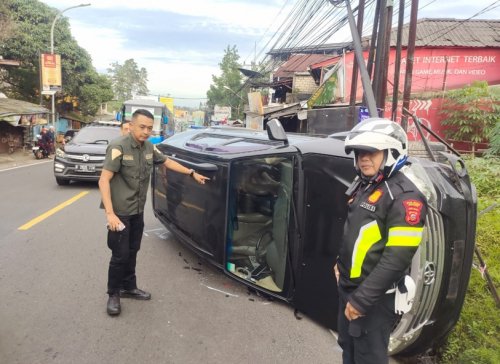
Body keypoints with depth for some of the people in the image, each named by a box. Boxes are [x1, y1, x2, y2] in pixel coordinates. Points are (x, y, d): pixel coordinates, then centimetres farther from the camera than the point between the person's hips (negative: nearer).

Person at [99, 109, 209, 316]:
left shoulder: (149, 148, 3)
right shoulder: (118, 147, -18)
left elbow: (167, 162, 20)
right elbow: (104, 180, -20)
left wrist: (192, 174, 20)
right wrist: (110, 213, -27)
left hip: (138, 210, 7)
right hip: (120, 211, -6)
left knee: (132, 252, 16)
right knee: (120, 255, 0)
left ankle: (129, 287, 33)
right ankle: (113, 294, 19)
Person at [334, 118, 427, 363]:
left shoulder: (404, 197, -21)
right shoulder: (361, 186, 7)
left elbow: (397, 258, -25)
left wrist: (362, 299, -23)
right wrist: (341, 263, 13)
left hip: (376, 296, -8)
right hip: (348, 285, 8)